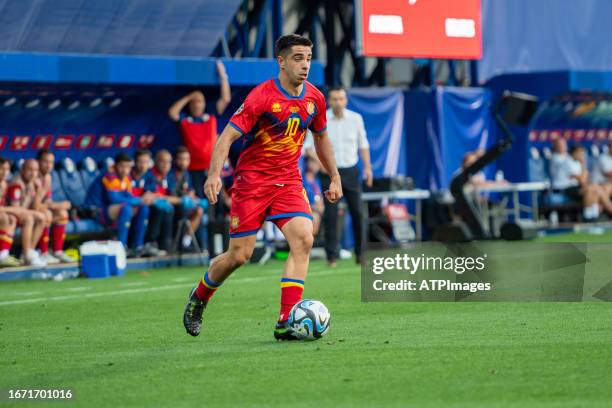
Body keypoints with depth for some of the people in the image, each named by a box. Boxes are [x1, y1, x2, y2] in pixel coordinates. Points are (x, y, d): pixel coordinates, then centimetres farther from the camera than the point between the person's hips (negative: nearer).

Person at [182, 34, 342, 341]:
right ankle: (199, 297, 29)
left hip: (288, 180, 4)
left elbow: (321, 137, 22)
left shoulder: (314, 98, 3)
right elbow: (228, 136, -18)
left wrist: (335, 178, 22)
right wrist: (214, 174, -32)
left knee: (303, 239, -19)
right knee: (239, 255, -2)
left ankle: (286, 322, -20)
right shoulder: (262, 96, -15)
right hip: (252, 180, -4)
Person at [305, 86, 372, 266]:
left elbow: (363, 144, 12)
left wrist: (367, 166, 6)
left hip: (351, 171, 2)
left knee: (358, 212, 0)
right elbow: (309, 146, -2)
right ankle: (332, 256, -1)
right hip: (329, 172, -2)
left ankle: (360, 254, 11)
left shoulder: (356, 118, 3)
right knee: (330, 215, -6)